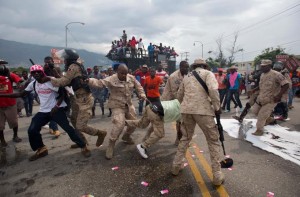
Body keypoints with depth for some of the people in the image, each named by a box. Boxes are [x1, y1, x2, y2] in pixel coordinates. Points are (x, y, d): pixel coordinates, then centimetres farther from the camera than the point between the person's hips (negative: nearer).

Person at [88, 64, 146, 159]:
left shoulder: (131, 78, -4)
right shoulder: (111, 79, -19)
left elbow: (138, 86, 11)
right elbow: (99, 83, -31)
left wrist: (142, 94, -4)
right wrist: (88, 80, -47)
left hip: (128, 105, 7)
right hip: (117, 106, -6)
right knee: (119, 124, -22)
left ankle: (126, 136, 46)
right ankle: (111, 145, -3)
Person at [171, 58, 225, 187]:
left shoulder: (187, 77, 21)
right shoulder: (207, 73, 6)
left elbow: (179, 95, 28)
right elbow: (213, 89, -13)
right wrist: (217, 107, -4)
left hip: (186, 110, 5)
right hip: (203, 110, -4)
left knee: (185, 137, 22)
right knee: (213, 140, 9)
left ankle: (176, 166, 28)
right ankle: (217, 175, 11)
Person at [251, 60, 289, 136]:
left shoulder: (276, 74, -20)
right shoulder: (262, 74, 6)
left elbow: (286, 85, -21)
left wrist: (279, 95, -27)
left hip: (271, 100, -8)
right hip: (261, 98, 8)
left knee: (262, 115, -6)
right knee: (255, 110, 16)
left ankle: (259, 130, 12)